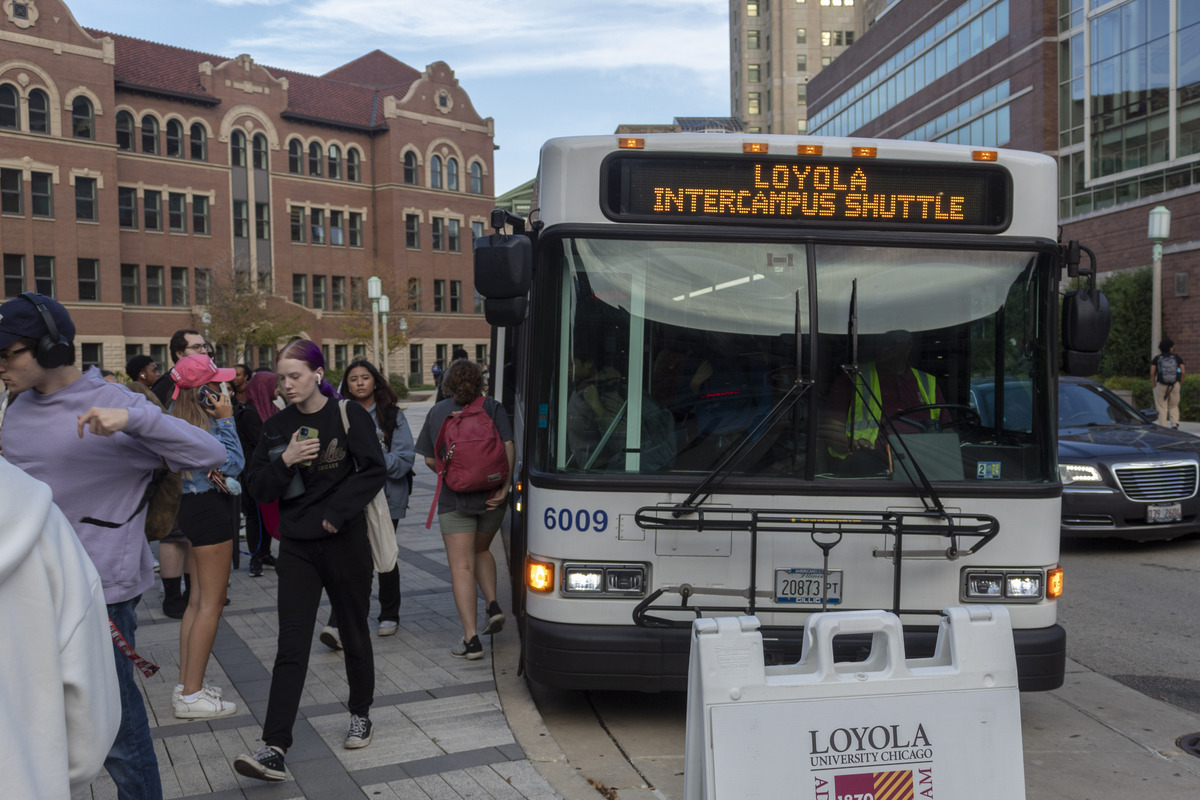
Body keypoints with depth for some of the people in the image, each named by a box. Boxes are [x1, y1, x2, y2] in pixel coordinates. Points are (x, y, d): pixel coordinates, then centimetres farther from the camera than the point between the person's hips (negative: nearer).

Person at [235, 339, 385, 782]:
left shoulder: (350, 415, -5)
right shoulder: (276, 426, 6)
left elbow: (373, 472, -9)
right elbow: (258, 489, 4)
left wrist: (336, 513, -16)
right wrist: (284, 461, -13)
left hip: (345, 543, -2)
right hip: (297, 547, 2)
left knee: (354, 633, 12)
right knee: (291, 646, -4)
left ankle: (360, 715, 34)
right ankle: (274, 749, -7)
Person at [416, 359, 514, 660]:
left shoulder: (437, 412, 7)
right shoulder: (492, 407, 3)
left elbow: (429, 459, 9)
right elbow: (508, 448, -9)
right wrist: (505, 485, -8)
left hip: (454, 499, -1)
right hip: (490, 496, 2)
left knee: (461, 567, -2)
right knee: (481, 550, 26)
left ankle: (471, 640, -7)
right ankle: (493, 606, 10)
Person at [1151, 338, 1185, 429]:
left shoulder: (1156, 359, 1)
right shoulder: (1177, 358, 3)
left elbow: (1152, 373, -7)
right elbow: (1182, 373, -3)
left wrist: (1154, 385, 2)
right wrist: (1179, 383, 8)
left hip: (1161, 386, -1)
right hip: (1175, 386, 1)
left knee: (1162, 409, 3)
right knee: (1173, 406, 18)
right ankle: (1174, 423, -2)